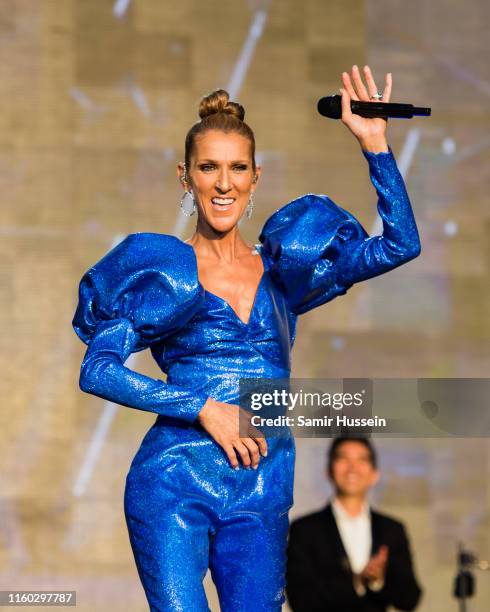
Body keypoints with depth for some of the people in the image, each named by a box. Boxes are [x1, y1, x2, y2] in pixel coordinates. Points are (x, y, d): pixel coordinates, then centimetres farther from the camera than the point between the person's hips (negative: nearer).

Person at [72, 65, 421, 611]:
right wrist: (204, 409, -10)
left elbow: (399, 244, 10)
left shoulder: (280, 270, 12)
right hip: (173, 484, -3)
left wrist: (374, 143, 3)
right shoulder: (161, 269, 3)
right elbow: (96, 370, -3)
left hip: (261, 494, 3)